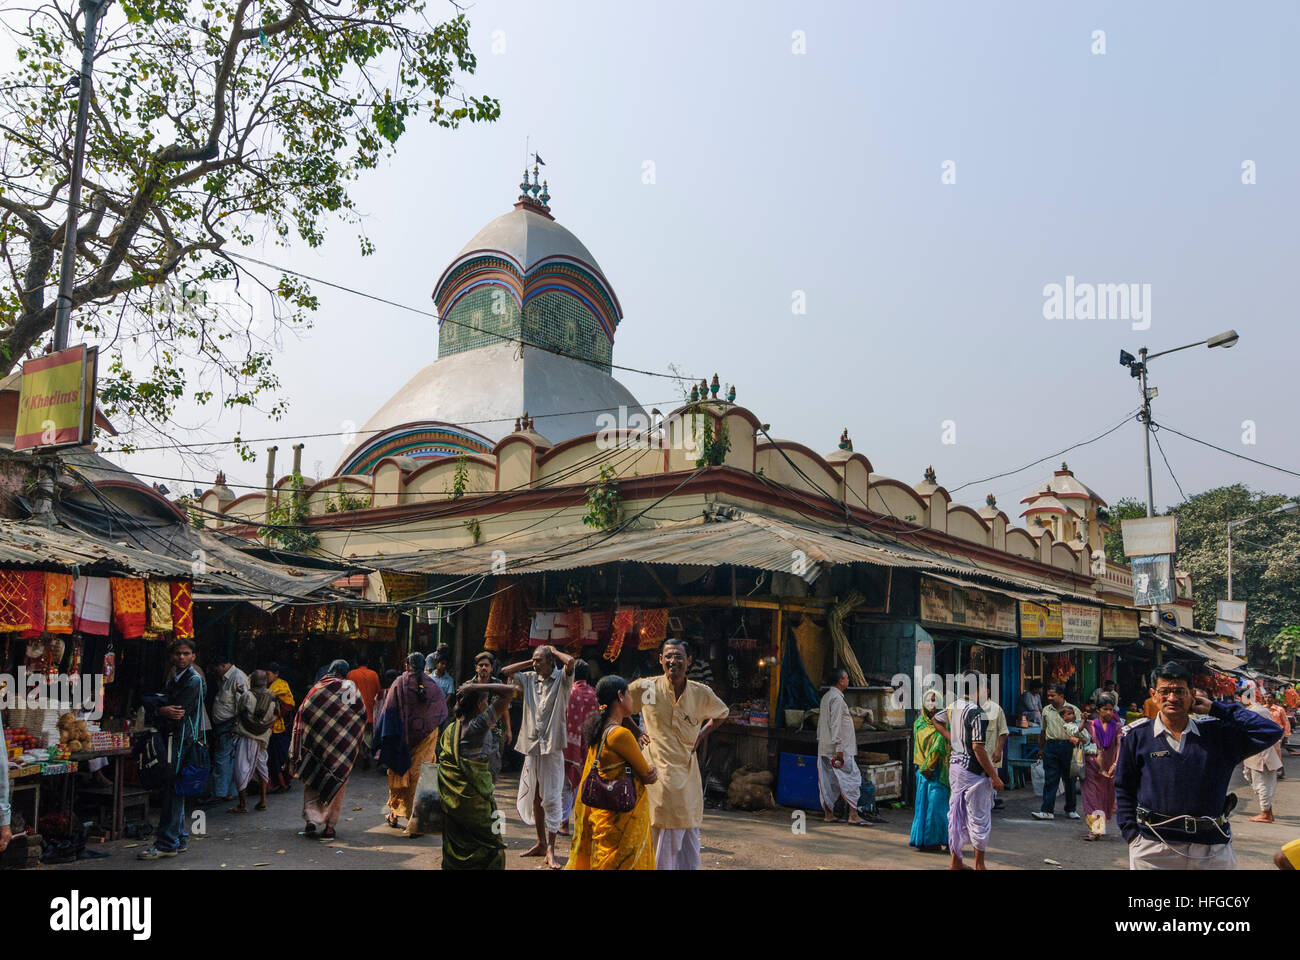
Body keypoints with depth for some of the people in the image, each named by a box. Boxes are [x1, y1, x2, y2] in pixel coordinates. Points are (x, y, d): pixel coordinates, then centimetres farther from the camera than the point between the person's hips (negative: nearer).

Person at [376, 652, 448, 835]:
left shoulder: (399, 684, -4)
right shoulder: (433, 686, 0)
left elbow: (388, 712, -4)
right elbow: (442, 714, 5)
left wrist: (383, 741, 2)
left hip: (403, 736, 0)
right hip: (427, 736, 1)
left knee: (398, 774, 15)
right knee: (420, 777, 3)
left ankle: (394, 816, 29)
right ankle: (415, 823, -3)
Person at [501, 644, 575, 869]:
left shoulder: (561, 679, -5)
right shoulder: (530, 679, 11)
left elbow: (570, 662, -24)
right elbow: (505, 672, 10)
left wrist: (554, 651, -6)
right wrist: (530, 663, 7)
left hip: (552, 748, -6)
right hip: (531, 745, 6)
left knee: (552, 798, -5)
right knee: (534, 797, 12)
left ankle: (550, 850, -2)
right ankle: (541, 843, 23)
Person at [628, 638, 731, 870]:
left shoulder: (702, 693, 4)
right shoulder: (646, 688, -4)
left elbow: (722, 713, 24)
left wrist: (702, 733, 9)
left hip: (689, 777, 4)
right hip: (660, 775, -4)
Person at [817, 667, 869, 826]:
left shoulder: (826, 697, 15)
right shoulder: (837, 698, -15)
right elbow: (835, 724, -20)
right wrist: (839, 748, -20)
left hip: (824, 748, 10)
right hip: (840, 748, -10)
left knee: (828, 780, 9)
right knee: (852, 778, -5)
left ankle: (829, 814, 12)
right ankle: (853, 815, -6)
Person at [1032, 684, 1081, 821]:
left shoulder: (1073, 710, 2)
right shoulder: (1046, 710, 12)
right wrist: (1042, 748, 18)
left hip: (1068, 745, -2)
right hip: (1051, 746, 2)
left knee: (1070, 779, 6)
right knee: (1050, 779, -3)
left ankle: (1070, 809, 20)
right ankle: (1047, 811, -5)